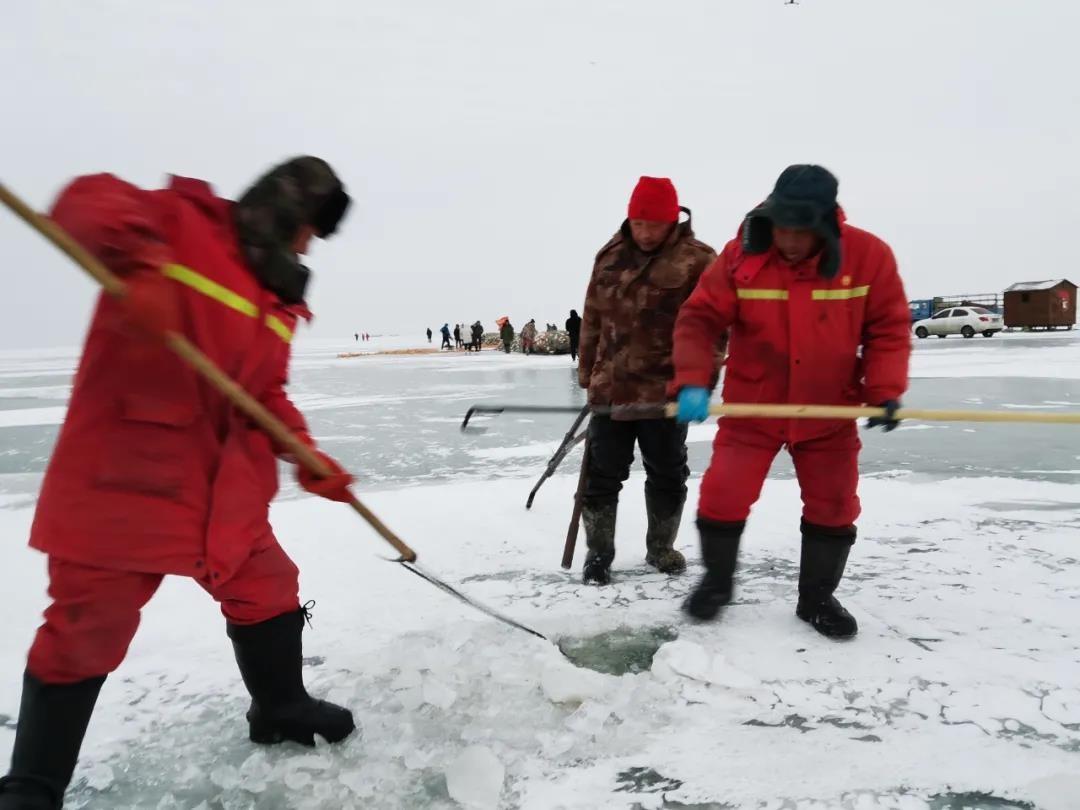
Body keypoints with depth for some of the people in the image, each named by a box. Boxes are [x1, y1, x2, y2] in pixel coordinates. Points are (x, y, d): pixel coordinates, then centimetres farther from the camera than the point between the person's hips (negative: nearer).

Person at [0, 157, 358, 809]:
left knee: (267, 590, 13)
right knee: (87, 627, 4)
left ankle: (280, 709, 38)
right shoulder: (183, 223, -8)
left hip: (223, 486, 7)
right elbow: (92, 203, -25)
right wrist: (136, 259, -46)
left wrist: (306, 456, 1)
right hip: (121, 471, -7)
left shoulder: (275, 299, 13)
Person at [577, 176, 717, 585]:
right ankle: (599, 553, 22)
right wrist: (587, 372, 15)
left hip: (666, 391, -2)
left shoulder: (697, 261, -8)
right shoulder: (610, 256, 6)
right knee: (602, 474, 7)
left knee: (668, 476, 12)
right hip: (610, 388, 3)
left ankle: (661, 547, 32)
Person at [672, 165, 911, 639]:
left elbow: (888, 328, -4)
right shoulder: (741, 256, -14)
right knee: (722, 496, -2)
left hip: (829, 412, 1)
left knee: (833, 508, 9)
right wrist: (691, 383, -27)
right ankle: (717, 581, 24)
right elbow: (698, 319, -14)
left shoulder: (869, 256, -12)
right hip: (751, 408, -1)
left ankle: (817, 597, 30)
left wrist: (884, 390, -16)